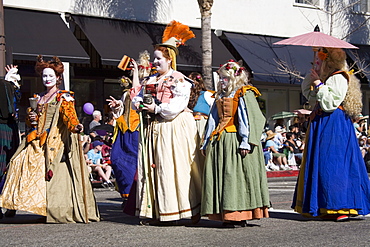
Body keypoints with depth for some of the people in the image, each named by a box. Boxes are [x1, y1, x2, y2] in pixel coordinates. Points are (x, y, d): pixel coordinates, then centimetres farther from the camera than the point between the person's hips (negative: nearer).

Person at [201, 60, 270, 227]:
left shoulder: (244, 94, -3)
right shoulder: (220, 97, 21)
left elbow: (250, 119, -11)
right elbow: (213, 121, 23)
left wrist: (246, 142, -19)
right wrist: (206, 143, 20)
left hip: (236, 141, -8)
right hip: (219, 142, 8)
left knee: (237, 175, -10)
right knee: (220, 175, 3)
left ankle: (240, 215, -7)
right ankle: (226, 214, 6)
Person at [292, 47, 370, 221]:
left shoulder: (339, 78, -11)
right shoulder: (328, 78, 19)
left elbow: (329, 103, -20)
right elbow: (307, 92, 26)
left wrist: (319, 84, -12)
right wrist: (313, 75, 13)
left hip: (334, 127, -10)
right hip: (324, 126, 10)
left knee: (333, 164, -13)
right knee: (322, 165, 8)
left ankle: (343, 208, -11)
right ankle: (331, 209, 9)